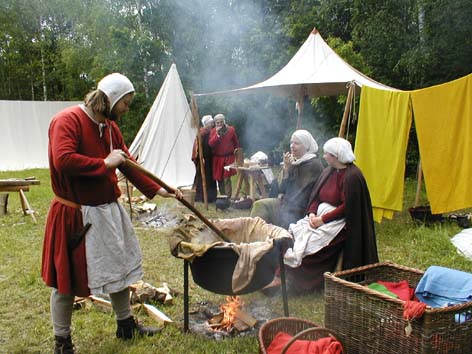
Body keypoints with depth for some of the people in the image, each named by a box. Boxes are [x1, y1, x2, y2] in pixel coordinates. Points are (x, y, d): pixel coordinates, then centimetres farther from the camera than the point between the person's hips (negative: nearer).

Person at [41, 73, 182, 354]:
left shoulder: (111, 127, 10)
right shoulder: (68, 120, -17)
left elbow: (129, 165, 13)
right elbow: (63, 160, -31)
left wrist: (158, 190, 6)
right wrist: (105, 163, -21)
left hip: (109, 211, 9)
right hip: (75, 215, -8)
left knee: (120, 267, 18)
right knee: (66, 280, 6)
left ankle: (126, 324, 37)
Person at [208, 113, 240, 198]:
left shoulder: (231, 130, -1)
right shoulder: (213, 131, 1)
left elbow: (236, 143, 10)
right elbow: (210, 144, -11)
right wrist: (217, 134, -18)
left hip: (228, 158, -2)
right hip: (217, 158, 2)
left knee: (226, 179, -12)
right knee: (219, 179, 7)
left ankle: (228, 197, -9)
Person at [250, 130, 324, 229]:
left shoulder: (314, 165, -14)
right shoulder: (295, 161, 7)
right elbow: (285, 186, 9)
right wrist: (286, 168, -5)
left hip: (299, 210, -7)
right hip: (288, 201, 7)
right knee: (259, 205, -6)